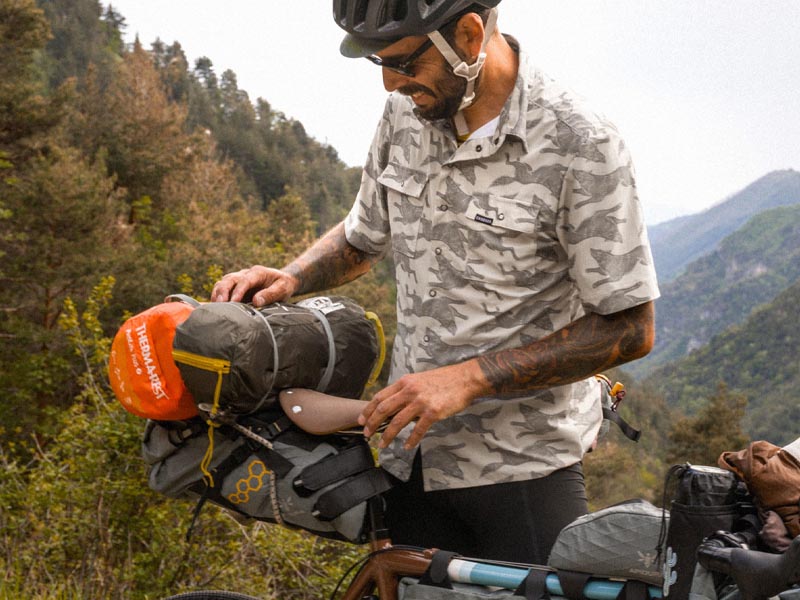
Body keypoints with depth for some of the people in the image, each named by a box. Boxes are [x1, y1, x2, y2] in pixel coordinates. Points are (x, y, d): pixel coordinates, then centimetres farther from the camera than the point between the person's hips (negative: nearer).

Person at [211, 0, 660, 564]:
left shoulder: (582, 147, -17)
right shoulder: (406, 113, 2)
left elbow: (629, 329, -15)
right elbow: (363, 238, 18)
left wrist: (469, 378, -20)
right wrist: (289, 279, -3)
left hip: (522, 468, -5)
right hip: (412, 457, 5)